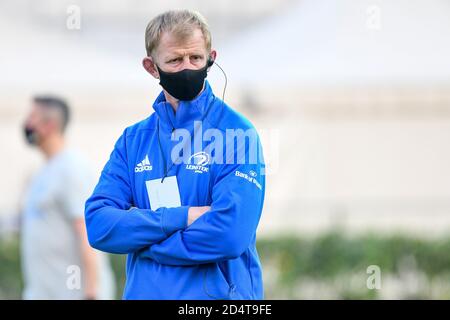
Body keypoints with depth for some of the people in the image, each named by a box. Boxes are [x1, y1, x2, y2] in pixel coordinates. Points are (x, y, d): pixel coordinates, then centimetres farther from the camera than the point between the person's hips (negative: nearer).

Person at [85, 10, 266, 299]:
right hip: (144, 292, 4)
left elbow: (229, 235, -21)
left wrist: (138, 238, -11)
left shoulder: (236, 133, -9)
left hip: (217, 292, -4)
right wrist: (182, 217, -17)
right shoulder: (133, 140, 5)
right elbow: (98, 225, -6)